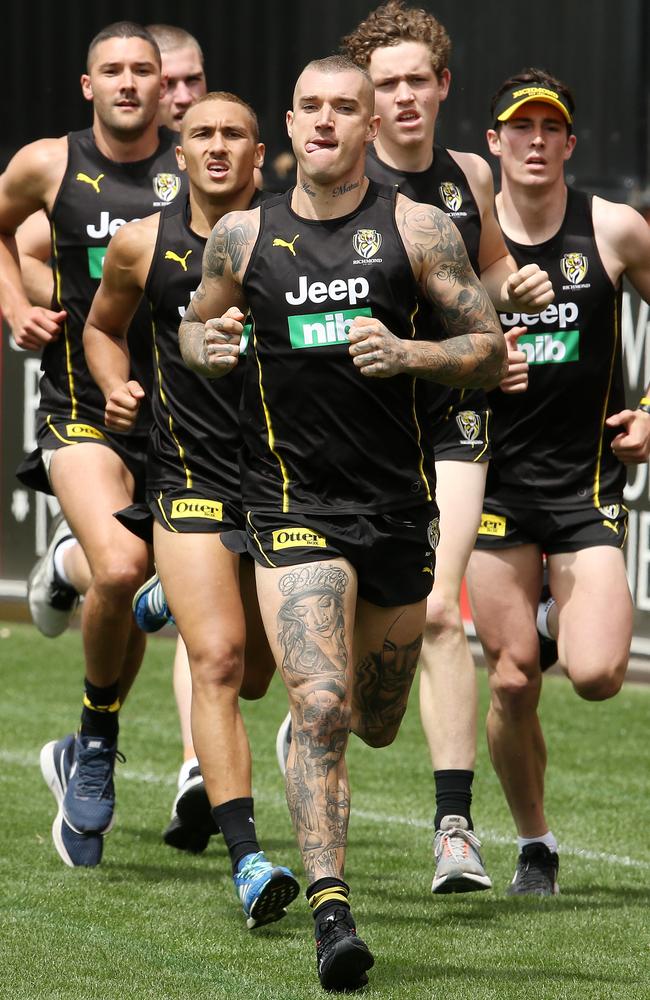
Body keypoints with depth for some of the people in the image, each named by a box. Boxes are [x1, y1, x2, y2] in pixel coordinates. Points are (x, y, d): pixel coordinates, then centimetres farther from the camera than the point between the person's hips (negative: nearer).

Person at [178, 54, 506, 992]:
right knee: (322, 708, -20)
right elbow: (195, 322, 21)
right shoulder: (242, 236, 3)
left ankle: (307, 725, 54)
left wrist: (407, 353, -18)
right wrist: (208, 345, -2)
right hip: (292, 506, -2)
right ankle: (330, 909, -17)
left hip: (398, 502, 2)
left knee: (376, 726, 18)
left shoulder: (417, 228, -1)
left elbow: (492, 352, 0)